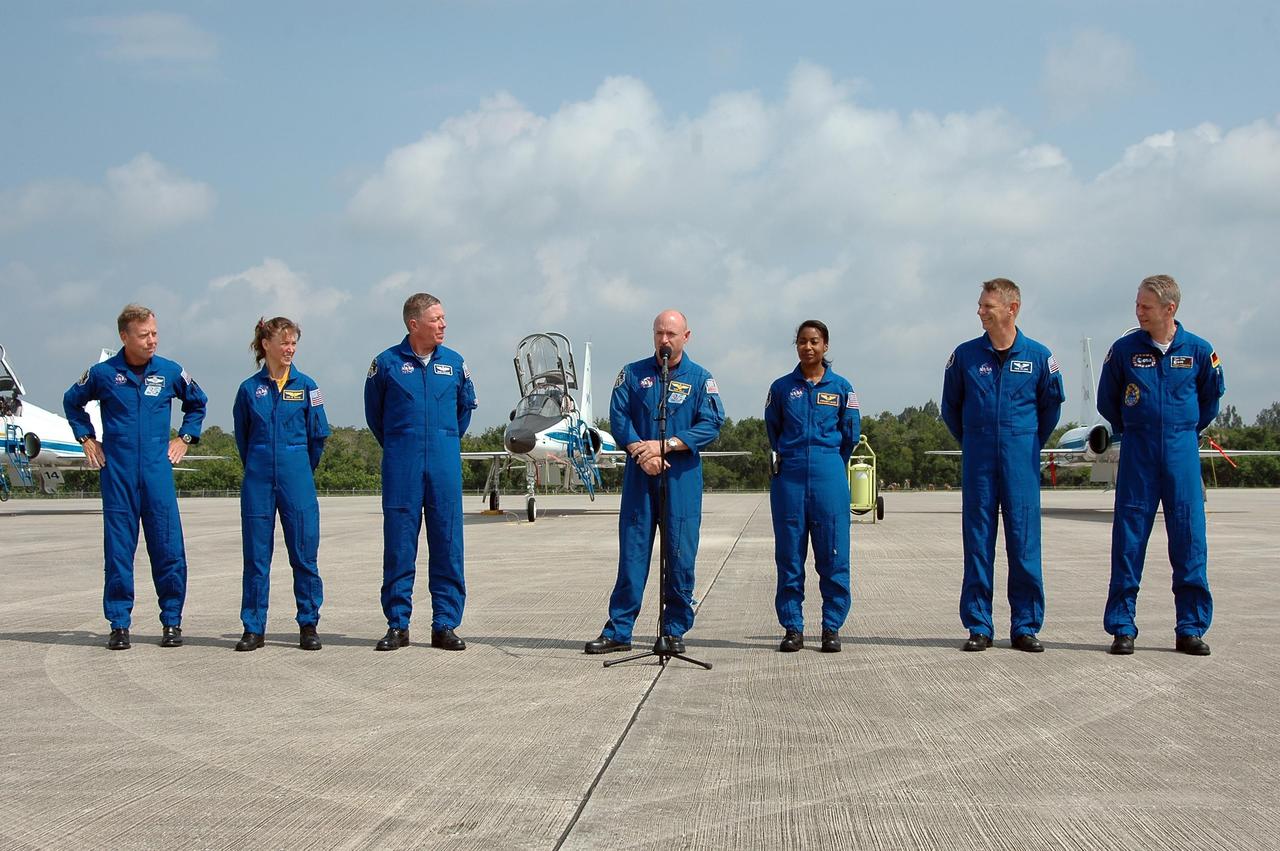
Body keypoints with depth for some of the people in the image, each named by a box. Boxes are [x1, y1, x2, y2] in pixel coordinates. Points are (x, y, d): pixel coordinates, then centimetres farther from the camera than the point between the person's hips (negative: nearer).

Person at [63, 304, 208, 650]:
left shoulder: (170, 372, 3)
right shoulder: (102, 373, 0)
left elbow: (197, 402, 22)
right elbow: (72, 402, 19)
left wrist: (184, 438, 13)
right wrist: (87, 439, 12)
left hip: (157, 471, 1)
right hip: (117, 473, -1)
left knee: (169, 548, -1)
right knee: (118, 550, 3)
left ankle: (172, 621, 10)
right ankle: (119, 624, 10)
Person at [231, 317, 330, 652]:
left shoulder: (306, 386, 3)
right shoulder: (249, 389, 3)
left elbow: (318, 434, 9)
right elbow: (242, 436, 14)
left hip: (297, 480, 0)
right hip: (258, 481, 0)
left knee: (304, 554, 0)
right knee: (256, 555, 3)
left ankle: (308, 625, 9)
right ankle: (253, 628, 10)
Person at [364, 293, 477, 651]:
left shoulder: (454, 363, 7)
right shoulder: (387, 363, 0)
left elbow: (466, 406, 22)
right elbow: (374, 411, 13)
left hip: (445, 464, 2)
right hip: (402, 467, -2)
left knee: (447, 545, 1)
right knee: (398, 545, 1)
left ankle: (445, 625, 8)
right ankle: (397, 625, 9)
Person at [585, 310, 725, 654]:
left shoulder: (700, 379, 6)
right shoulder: (633, 374, 10)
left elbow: (712, 424, -5)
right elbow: (618, 416, 1)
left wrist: (664, 446, -13)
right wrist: (641, 452, -14)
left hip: (682, 477, -1)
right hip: (639, 473, 1)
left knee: (680, 554, 1)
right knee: (632, 551, 0)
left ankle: (675, 630, 11)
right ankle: (618, 631, 4)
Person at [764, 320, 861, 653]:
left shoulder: (841, 387, 5)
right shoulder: (781, 387, 7)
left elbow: (851, 433, 13)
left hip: (829, 476, -1)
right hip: (789, 478, 1)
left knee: (833, 554, -1)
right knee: (789, 554, 2)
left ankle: (831, 628, 7)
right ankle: (793, 627, 9)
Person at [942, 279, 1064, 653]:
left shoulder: (1037, 356, 0)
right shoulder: (965, 355, 1)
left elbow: (1051, 404, 15)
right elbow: (951, 406, 15)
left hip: (1021, 463, -1)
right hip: (978, 462, 1)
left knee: (1024, 540, 0)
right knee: (977, 541, 2)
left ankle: (1026, 626, 8)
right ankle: (978, 626, 8)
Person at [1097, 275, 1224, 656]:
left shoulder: (1198, 350, 1)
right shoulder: (1124, 349, -1)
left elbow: (1212, 394, 18)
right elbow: (1108, 400, 13)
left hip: (1182, 452, 1)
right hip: (1137, 453, 0)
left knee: (1189, 538, 0)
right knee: (1129, 538, -1)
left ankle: (1191, 628, 8)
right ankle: (1122, 627, 6)